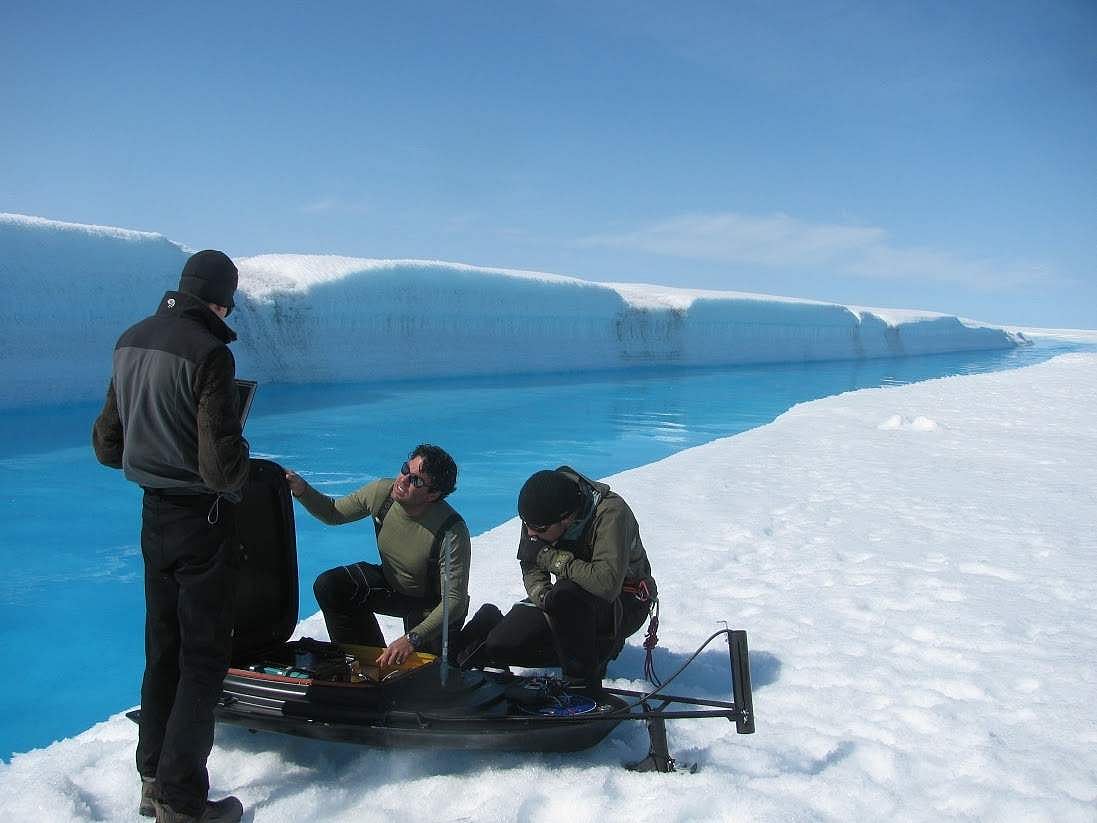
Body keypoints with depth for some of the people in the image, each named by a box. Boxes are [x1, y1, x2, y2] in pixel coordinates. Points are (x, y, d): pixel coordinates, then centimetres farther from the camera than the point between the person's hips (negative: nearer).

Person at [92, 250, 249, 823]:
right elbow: (221, 467, -24)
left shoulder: (130, 342, 4)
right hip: (203, 520, -8)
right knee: (203, 659, 3)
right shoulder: (209, 352, -20)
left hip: (153, 515, 8)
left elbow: (106, 445, 11)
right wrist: (237, 473, -3)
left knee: (163, 650, 18)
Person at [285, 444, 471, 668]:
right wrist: (302, 490, -20)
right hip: (390, 582, 5)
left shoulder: (452, 531, -35)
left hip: (432, 605, -5)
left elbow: (455, 600, -34)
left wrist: (412, 639, -46)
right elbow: (333, 513, -1)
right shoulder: (381, 492, -20)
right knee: (328, 586, -15)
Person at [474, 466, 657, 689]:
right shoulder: (540, 514, -12)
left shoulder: (611, 513, -31)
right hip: (569, 599, 7)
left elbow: (607, 584, -42)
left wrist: (548, 556, -33)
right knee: (499, 644, -9)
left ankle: (584, 684, -17)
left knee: (567, 594, -38)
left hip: (623, 603, -7)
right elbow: (531, 567, -1)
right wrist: (543, 596, -23)